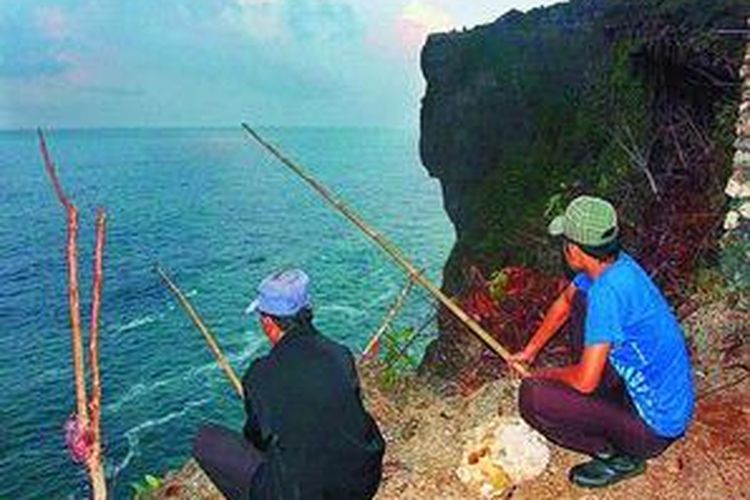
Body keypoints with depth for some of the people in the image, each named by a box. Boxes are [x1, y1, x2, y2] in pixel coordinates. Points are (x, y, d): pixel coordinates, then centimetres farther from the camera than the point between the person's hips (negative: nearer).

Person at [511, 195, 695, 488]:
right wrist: (530, 351, 21)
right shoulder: (614, 264, -4)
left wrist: (547, 375, -8)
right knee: (582, 298, 11)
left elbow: (585, 381, -29)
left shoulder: (608, 290, -32)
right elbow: (565, 302, 15)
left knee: (532, 394, -22)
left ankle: (619, 458, 0)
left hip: (655, 426, -9)